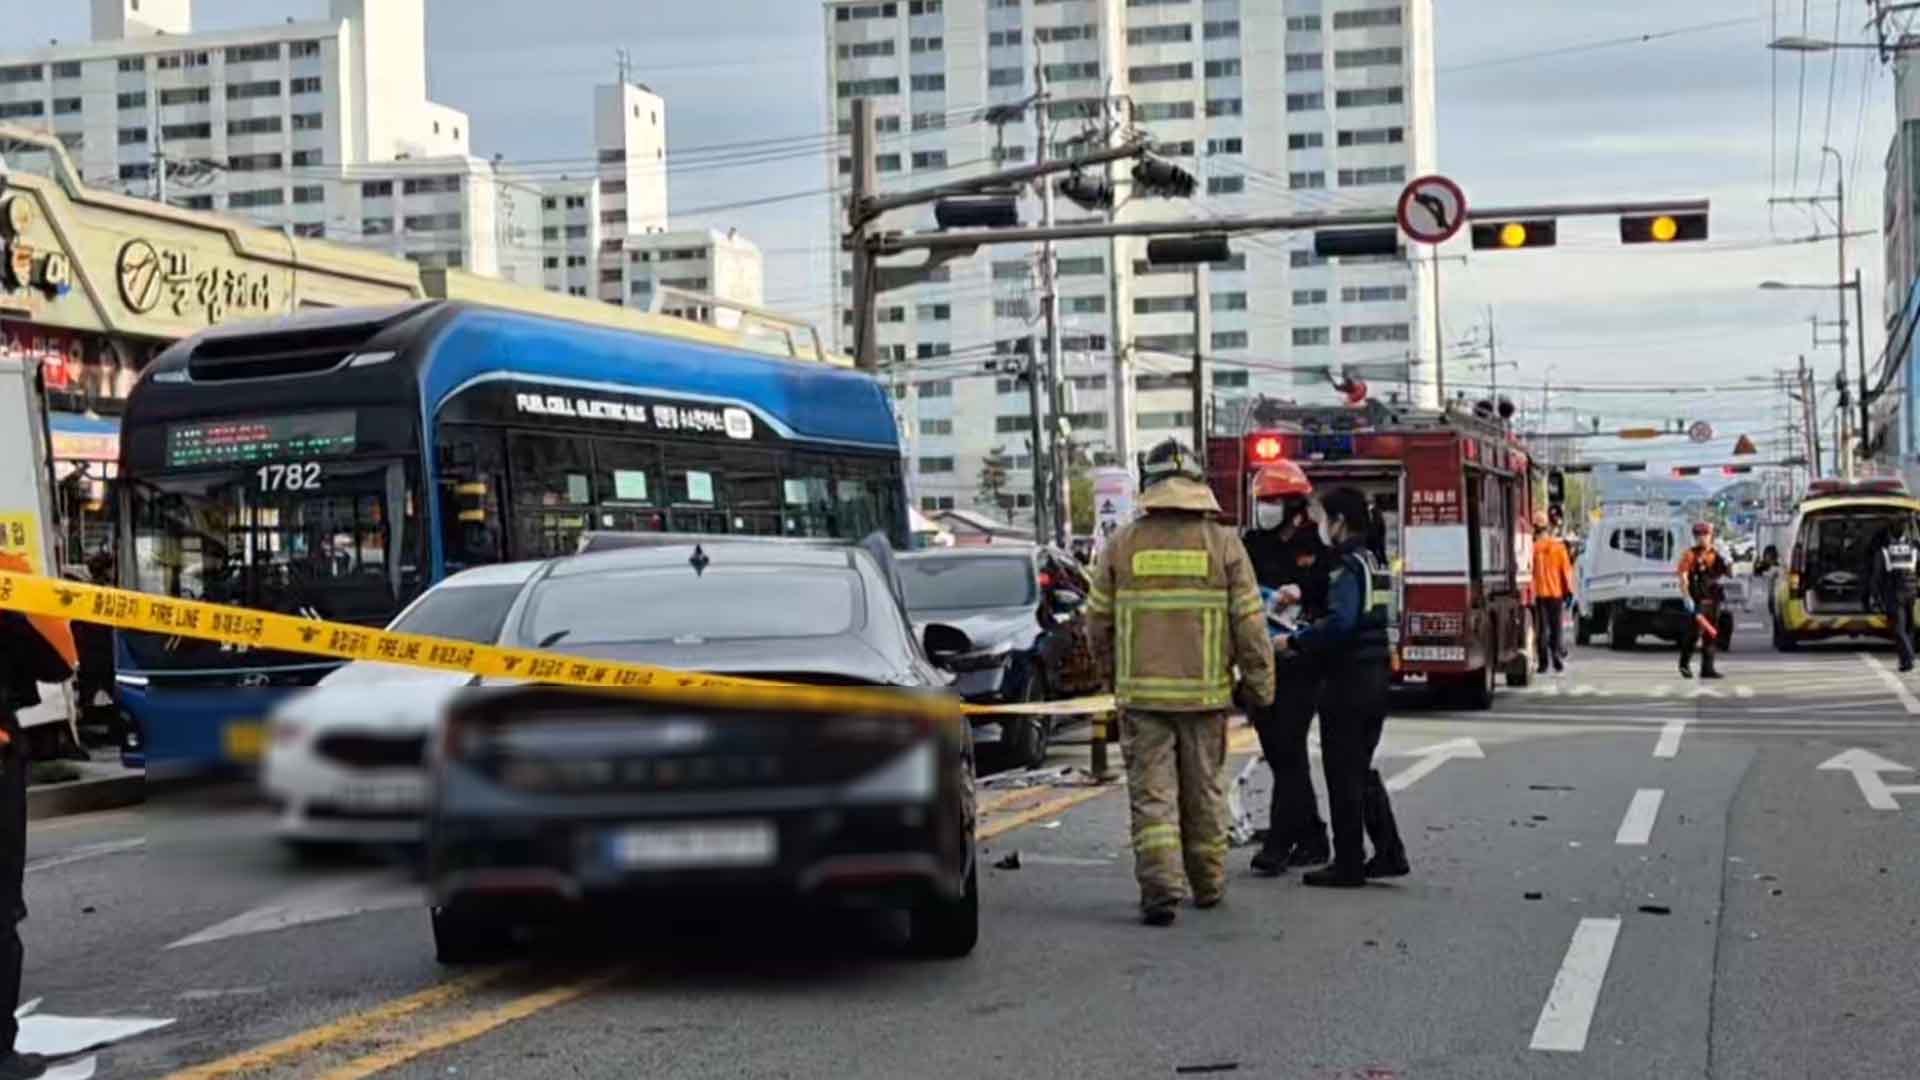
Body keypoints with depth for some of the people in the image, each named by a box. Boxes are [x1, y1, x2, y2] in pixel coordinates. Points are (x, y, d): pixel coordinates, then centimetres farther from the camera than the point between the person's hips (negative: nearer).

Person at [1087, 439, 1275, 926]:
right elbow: (1250, 623, -4)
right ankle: (1207, 883, 26)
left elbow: (1099, 621, 4)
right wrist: (1259, 684, 6)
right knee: (1205, 792, 15)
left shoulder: (1123, 543, -2)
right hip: (1205, 690, 1)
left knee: (1151, 793, 1)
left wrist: (1116, 670, 20)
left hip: (1141, 691, -1)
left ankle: (1160, 886, -12)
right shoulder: (1222, 543, -3)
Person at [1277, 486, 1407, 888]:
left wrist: (1294, 641, -18)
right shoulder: (1370, 563, 14)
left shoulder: (1348, 567, -16)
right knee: (1363, 770, 17)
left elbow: (1339, 624, -28)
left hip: (1348, 679, -9)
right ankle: (1389, 853, 17)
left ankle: (1348, 864, 3)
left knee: (1343, 774, -1)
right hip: (1376, 675, 9)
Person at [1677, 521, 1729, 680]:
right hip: (1697, 600, -6)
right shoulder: (1690, 555, -4)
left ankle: (1707, 668, 8)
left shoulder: (1715, 555, 13)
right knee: (1695, 633, -8)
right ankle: (1684, 663, 11)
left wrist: (1727, 562, -3)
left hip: (1713, 599, 6)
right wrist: (1687, 598, -19)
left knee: (1711, 634, 5)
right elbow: (1683, 578, -10)